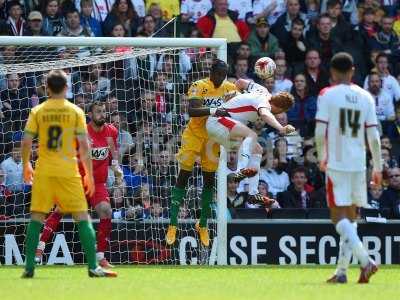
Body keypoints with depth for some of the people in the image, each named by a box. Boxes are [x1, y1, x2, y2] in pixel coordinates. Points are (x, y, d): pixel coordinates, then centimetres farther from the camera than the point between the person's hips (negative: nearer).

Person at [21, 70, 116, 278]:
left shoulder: (37, 111, 3)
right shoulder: (75, 111, 0)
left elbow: (26, 142, 0)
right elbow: (84, 146, -3)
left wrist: (26, 165, 16)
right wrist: (89, 174, 5)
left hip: (43, 172, 1)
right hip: (68, 172, -1)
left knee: (36, 217, 7)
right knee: (82, 217, 2)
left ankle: (29, 267, 1)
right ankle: (93, 267, -3)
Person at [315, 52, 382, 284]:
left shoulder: (328, 95, -5)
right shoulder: (365, 97, 6)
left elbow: (320, 132, -10)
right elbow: (373, 136, 3)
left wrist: (321, 157, 7)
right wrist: (378, 167, 10)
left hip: (336, 163, -4)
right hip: (359, 164, 4)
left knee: (339, 216, -5)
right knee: (351, 217, 14)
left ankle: (366, 260, -25)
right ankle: (342, 271, 13)